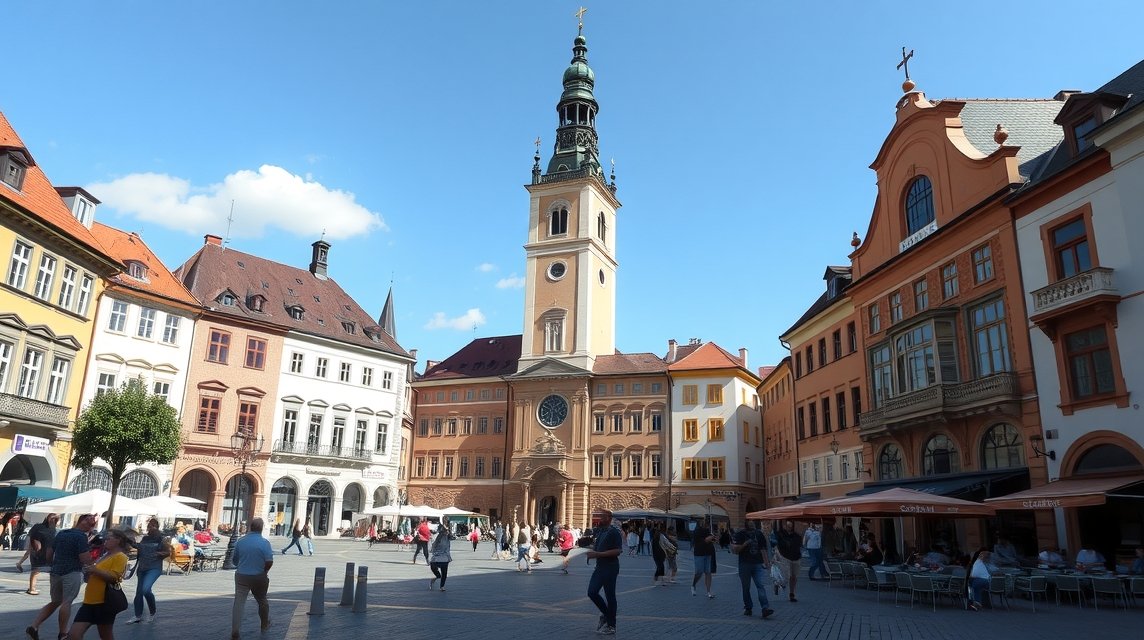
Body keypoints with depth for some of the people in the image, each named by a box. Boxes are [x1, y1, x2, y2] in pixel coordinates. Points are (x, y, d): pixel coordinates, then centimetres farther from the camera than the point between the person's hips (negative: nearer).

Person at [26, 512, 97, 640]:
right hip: (72, 573, -7)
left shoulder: (61, 533, 12)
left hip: (56, 572, 8)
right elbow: (86, 560, -18)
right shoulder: (81, 536, -13)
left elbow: (49, 553, 20)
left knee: (55, 602, 18)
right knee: (66, 602, -1)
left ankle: (34, 626, 8)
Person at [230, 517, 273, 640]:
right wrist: (264, 571, 1)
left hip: (241, 576, 1)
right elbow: (269, 561, -18)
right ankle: (265, 624, 35)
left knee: (238, 603, 1)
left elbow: (234, 559, 8)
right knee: (262, 601, 18)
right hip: (259, 577, -1)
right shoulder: (264, 542, -13)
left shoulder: (240, 541, -1)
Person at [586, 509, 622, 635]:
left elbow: (618, 551, -22)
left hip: (610, 568, -8)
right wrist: (593, 551, 4)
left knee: (610, 596, 0)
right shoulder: (599, 531, 13)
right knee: (592, 592, 4)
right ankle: (606, 614, 25)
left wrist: (598, 554, -23)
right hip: (600, 567, 8)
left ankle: (611, 626, 12)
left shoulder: (614, 532, -13)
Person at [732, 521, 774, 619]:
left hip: (757, 564, 2)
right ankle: (748, 608, 18)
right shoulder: (740, 534, -1)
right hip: (744, 564, -2)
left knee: (761, 586, -11)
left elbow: (763, 549, 13)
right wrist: (744, 544, -18)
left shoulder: (758, 533, 9)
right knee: (746, 588, 6)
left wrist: (767, 563, 7)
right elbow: (734, 550, -5)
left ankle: (765, 609, -18)